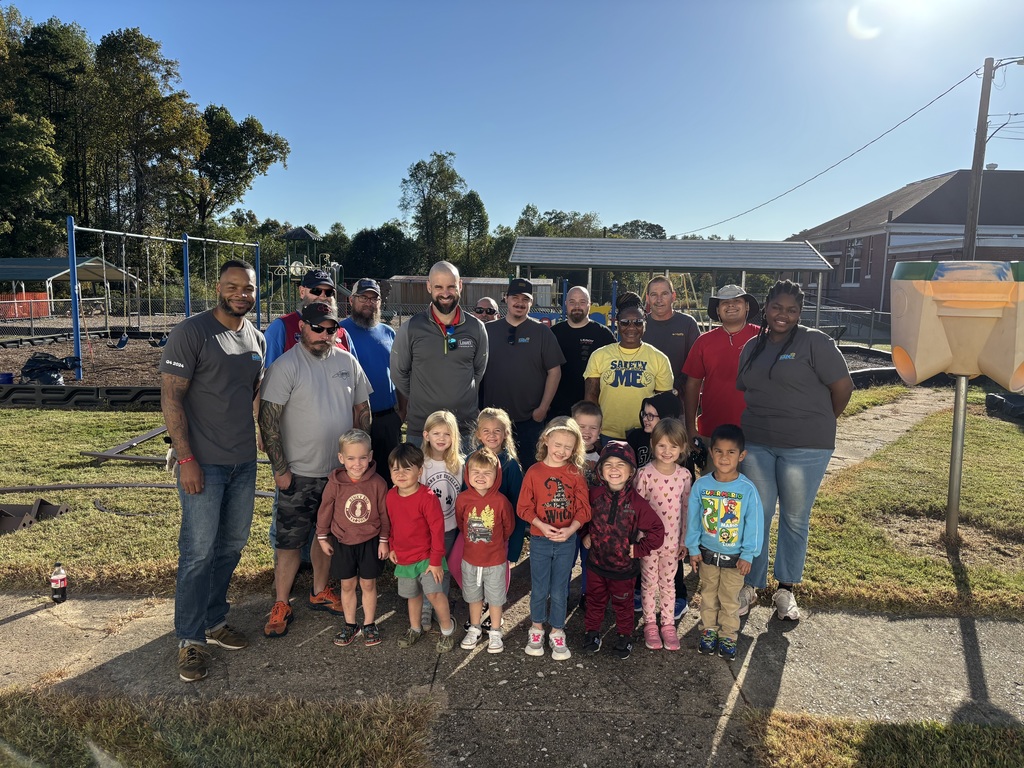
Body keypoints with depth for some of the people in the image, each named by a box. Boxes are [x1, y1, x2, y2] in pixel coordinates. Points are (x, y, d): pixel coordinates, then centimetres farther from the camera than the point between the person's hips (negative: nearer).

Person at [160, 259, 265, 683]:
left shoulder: (256, 338, 9)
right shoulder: (191, 332, -11)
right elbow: (170, 398, -13)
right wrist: (186, 459, -17)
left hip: (244, 460, 7)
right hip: (203, 461, -6)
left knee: (232, 545, 15)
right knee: (198, 551, 0)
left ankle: (213, 621, 32)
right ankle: (190, 640, 15)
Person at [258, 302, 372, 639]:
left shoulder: (348, 363, 4)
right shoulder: (286, 366, -11)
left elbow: (362, 410, 11)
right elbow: (268, 420, -13)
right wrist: (280, 468, -15)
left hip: (341, 470, 5)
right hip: (299, 472, -4)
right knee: (290, 540, 3)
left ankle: (320, 592, 33)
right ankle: (281, 605, 18)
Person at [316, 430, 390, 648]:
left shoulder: (378, 483, -15)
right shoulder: (335, 483, -14)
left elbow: (384, 513, -5)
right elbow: (325, 511, -1)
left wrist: (383, 541, -1)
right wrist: (322, 538, 5)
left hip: (370, 542, -1)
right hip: (343, 542, 1)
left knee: (368, 584, 11)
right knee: (347, 585, 13)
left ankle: (369, 625, 28)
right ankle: (350, 625, 30)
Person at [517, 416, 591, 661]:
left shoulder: (575, 473, -5)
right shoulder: (534, 472, -7)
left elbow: (583, 508, -5)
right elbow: (524, 507, -6)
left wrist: (570, 529, -19)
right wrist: (542, 526, -18)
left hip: (567, 541, 0)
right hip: (540, 540, 0)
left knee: (560, 591, 11)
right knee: (539, 588, 13)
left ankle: (557, 633, 29)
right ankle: (537, 630, 34)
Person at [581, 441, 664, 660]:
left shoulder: (636, 502, -19)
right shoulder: (594, 494, -11)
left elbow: (657, 529, -13)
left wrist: (639, 549, -13)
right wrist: (585, 535, 0)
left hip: (623, 566, -2)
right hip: (596, 562, 2)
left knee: (622, 603, 19)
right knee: (596, 600, 21)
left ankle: (625, 636, 39)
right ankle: (592, 631, 41)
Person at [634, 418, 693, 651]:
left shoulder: (684, 475, -5)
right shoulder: (645, 474, -15)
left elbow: (686, 509, 3)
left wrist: (685, 540, 6)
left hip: (672, 540, 2)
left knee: (668, 583, 16)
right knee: (649, 583, 12)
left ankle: (668, 624, 31)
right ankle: (650, 625, 28)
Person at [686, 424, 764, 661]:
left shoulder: (747, 489, -18)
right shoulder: (701, 485, -13)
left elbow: (754, 523, -10)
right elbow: (692, 518, -3)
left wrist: (748, 555, -7)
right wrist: (693, 548, 0)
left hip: (734, 558, -1)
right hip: (707, 553, 2)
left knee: (730, 599, 16)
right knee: (708, 595, 19)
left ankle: (728, 636, 34)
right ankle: (708, 631, 37)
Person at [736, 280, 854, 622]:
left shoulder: (815, 342, -6)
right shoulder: (752, 347, 11)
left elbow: (843, 386, -6)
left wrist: (817, 424, 3)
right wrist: (765, 422, 11)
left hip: (805, 448, -4)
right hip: (756, 445, 4)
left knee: (795, 519, 10)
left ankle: (786, 589, 26)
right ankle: (751, 585, 23)